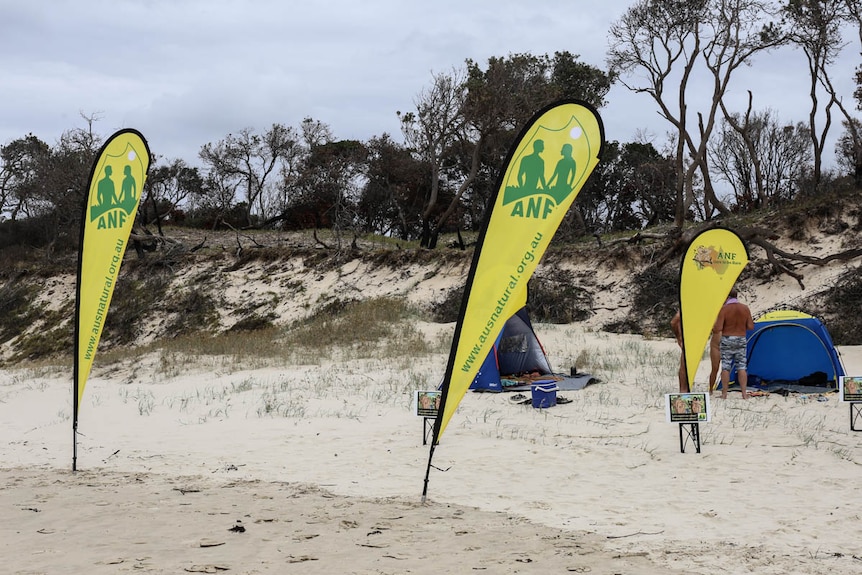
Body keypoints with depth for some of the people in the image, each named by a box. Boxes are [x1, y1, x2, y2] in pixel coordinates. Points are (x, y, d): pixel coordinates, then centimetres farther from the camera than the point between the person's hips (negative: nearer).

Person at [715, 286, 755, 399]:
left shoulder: (724, 309, -11)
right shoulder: (745, 308, 0)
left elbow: (718, 328, -14)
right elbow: (750, 327, 2)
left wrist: (712, 326, 7)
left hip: (727, 340, -3)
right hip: (741, 340, 3)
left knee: (725, 367, 2)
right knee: (742, 367, 5)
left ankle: (724, 394, 3)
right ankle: (744, 393, 2)